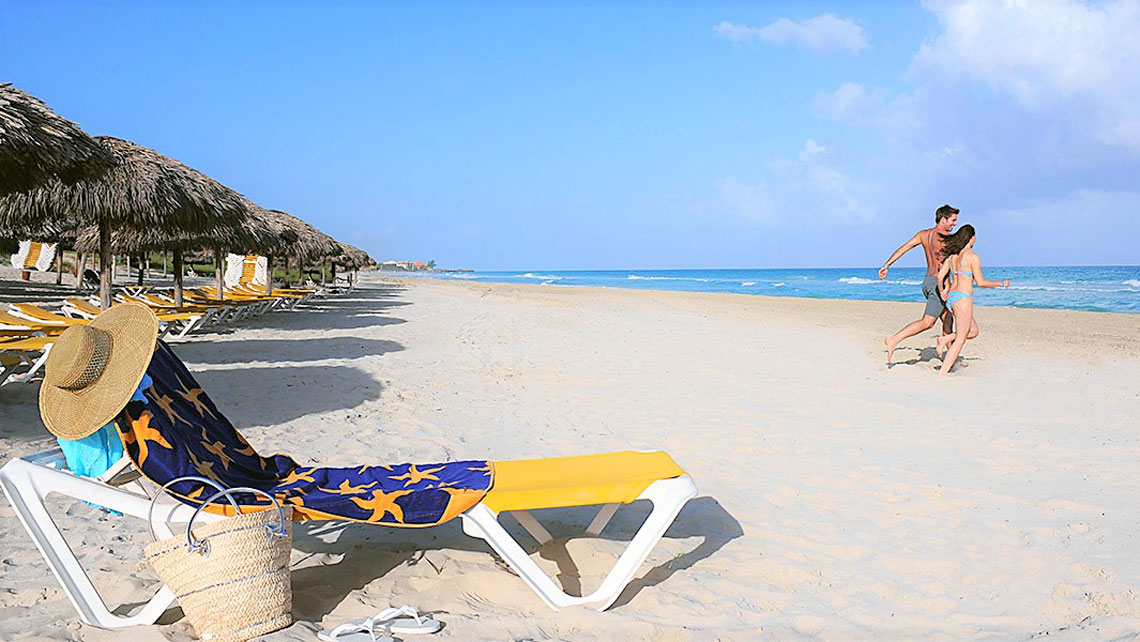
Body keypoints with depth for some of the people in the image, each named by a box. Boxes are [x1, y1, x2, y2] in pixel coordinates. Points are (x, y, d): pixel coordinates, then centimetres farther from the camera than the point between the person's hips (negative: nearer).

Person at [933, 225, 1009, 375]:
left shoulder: (952, 255, 8)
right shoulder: (973, 256, -12)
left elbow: (940, 276, 7)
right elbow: (980, 282, -11)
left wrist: (942, 291, 24)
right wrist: (1002, 284, 2)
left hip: (951, 296, 8)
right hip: (963, 298, -8)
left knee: (974, 331, 22)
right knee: (960, 340, -1)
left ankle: (945, 340, 5)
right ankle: (942, 374, -5)